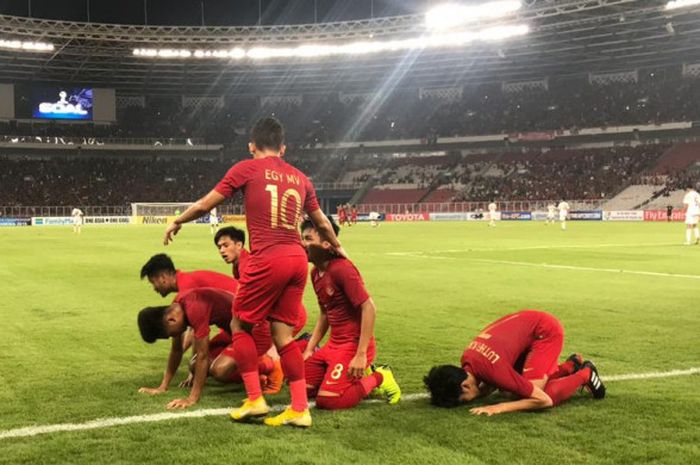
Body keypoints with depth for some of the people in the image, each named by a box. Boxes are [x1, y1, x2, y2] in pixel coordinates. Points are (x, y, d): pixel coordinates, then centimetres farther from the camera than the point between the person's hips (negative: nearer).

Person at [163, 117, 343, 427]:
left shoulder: (246, 169, 3)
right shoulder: (299, 177, 17)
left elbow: (204, 206, 8)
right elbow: (322, 223, 28)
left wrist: (177, 221, 26)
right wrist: (337, 248, 47)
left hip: (267, 260, -5)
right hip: (298, 260, 5)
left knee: (240, 326, 12)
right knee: (283, 334, 11)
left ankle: (254, 400, 8)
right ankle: (300, 408, 9)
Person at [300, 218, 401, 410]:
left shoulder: (342, 268, -20)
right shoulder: (315, 273, 9)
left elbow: (369, 308, -23)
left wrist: (361, 355, -25)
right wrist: (309, 349, 14)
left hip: (354, 345, -9)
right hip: (334, 344, 9)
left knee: (326, 400, -17)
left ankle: (377, 378, 5)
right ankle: (361, 376, 17)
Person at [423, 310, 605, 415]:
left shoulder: (494, 369, -36)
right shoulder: (467, 360, -12)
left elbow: (544, 400, -32)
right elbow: (491, 383, 10)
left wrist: (499, 408, -35)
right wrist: (476, 394, -10)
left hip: (546, 330, -8)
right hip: (529, 326, 8)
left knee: (533, 394, -20)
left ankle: (585, 374, 5)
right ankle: (570, 366, 27)